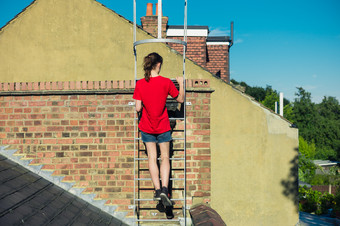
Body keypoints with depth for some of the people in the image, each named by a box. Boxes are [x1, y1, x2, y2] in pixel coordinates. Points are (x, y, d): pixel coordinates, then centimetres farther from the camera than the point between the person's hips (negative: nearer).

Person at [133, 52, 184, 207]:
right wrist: (181, 84, 15)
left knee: (152, 157, 9)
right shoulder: (166, 82, -11)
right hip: (163, 127, -1)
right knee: (165, 157, 8)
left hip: (146, 127, 1)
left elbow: (138, 108, -10)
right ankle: (164, 189, -8)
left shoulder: (140, 84, -9)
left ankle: (157, 189, 0)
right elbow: (181, 99, 1)